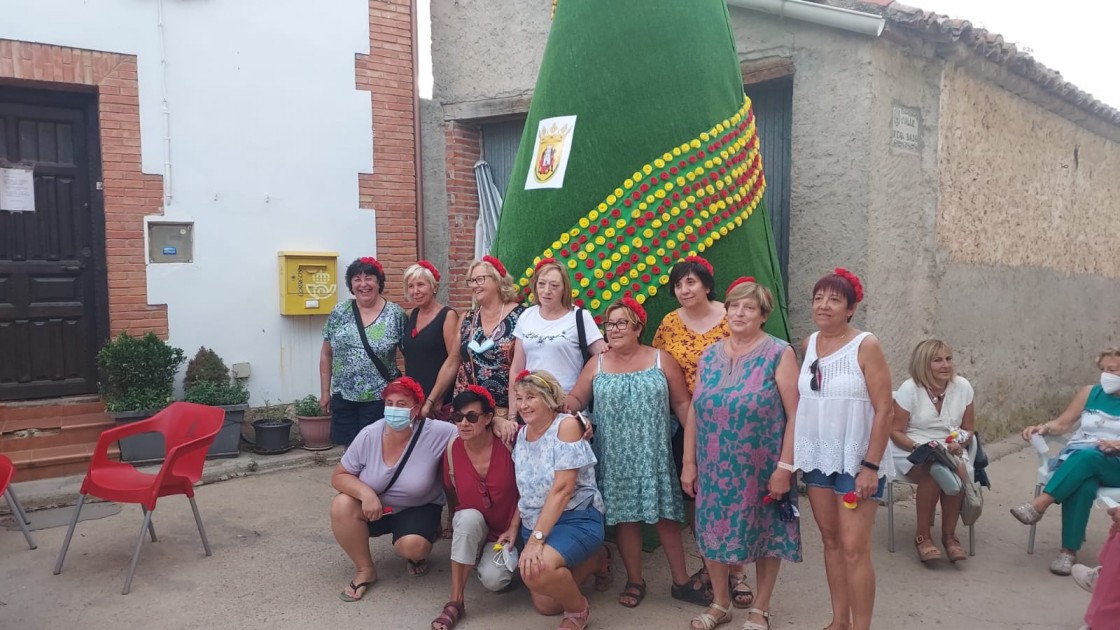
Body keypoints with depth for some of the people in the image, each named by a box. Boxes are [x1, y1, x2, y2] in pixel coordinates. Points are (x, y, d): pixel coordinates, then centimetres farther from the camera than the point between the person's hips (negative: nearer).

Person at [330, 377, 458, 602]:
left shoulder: (435, 433, -25)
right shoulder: (368, 436, -18)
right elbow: (339, 476, -12)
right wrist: (365, 493, -30)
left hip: (418, 509, -2)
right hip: (374, 507, 3)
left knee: (412, 546, -32)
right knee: (342, 506, -27)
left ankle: (417, 556, 11)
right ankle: (365, 570, -5)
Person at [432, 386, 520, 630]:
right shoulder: (452, 448, -14)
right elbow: (451, 494, 4)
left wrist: (513, 529, -15)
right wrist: (458, 525, -1)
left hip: (508, 527, -2)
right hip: (472, 525, 2)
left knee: (492, 580, -26)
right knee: (469, 517, -34)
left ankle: (504, 561, 13)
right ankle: (455, 602, -23)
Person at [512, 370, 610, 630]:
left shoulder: (566, 425, -16)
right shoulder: (521, 434, 5)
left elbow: (562, 489, -22)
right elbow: (523, 490, 12)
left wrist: (536, 539, -25)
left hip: (576, 519, -8)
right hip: (533, 525, 8)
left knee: (538, 571, -33)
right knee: (544, 605, 7)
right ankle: (594, 561, 29)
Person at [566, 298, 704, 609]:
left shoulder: (662, 360, 1)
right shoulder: (596, 365, 7)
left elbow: (682, 403, 1)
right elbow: (574, 400, 7)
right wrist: (559, 405, -16)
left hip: (654, 455, -1)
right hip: (615, 458, 2)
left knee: (665, 514, 2)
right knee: (624, 516, 6)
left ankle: (681, 581, 16)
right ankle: (635, 581, 21)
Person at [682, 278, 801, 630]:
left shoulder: (779, 354, -7)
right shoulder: (709, 356, 5)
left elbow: (794, 415, -11)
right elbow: (693, 411, 7)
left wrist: (785, 466, -15)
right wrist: (689, 463, 4)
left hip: (761, 469, -3)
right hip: (714, 469, 4)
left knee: (765, 535, 10)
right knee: (713, 532, 11)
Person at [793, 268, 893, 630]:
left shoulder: (866, 346, -11)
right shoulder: (808, 345, 5)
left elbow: (884, 410, -13)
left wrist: (870, 466, -16)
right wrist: (794, 457, 8)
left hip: (856, 461, -5)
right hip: (816, 459, 5)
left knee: (854, 548, -5)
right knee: (831, 542, 14)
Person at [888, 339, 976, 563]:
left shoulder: (963, 387, 1)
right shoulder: (909, 389, -10)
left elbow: (969, 429, 10)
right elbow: (896, 432, -6)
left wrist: (959, 443, -11)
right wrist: (919, 447, -23)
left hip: (951, 450, 3)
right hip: (912, 451, -3)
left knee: (959, 471, -31)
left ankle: (949, 535, -11)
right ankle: (922, 536, -16)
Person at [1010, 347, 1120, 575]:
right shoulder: (1089, 393, 13)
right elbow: (1062, 423, 13)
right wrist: (1043, 428, -8)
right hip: (1075, 458, 2)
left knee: (1088, 456, -38)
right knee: (1083, 486, -35)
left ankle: (1037, 506, -42)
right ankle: (1069, 551, -34)